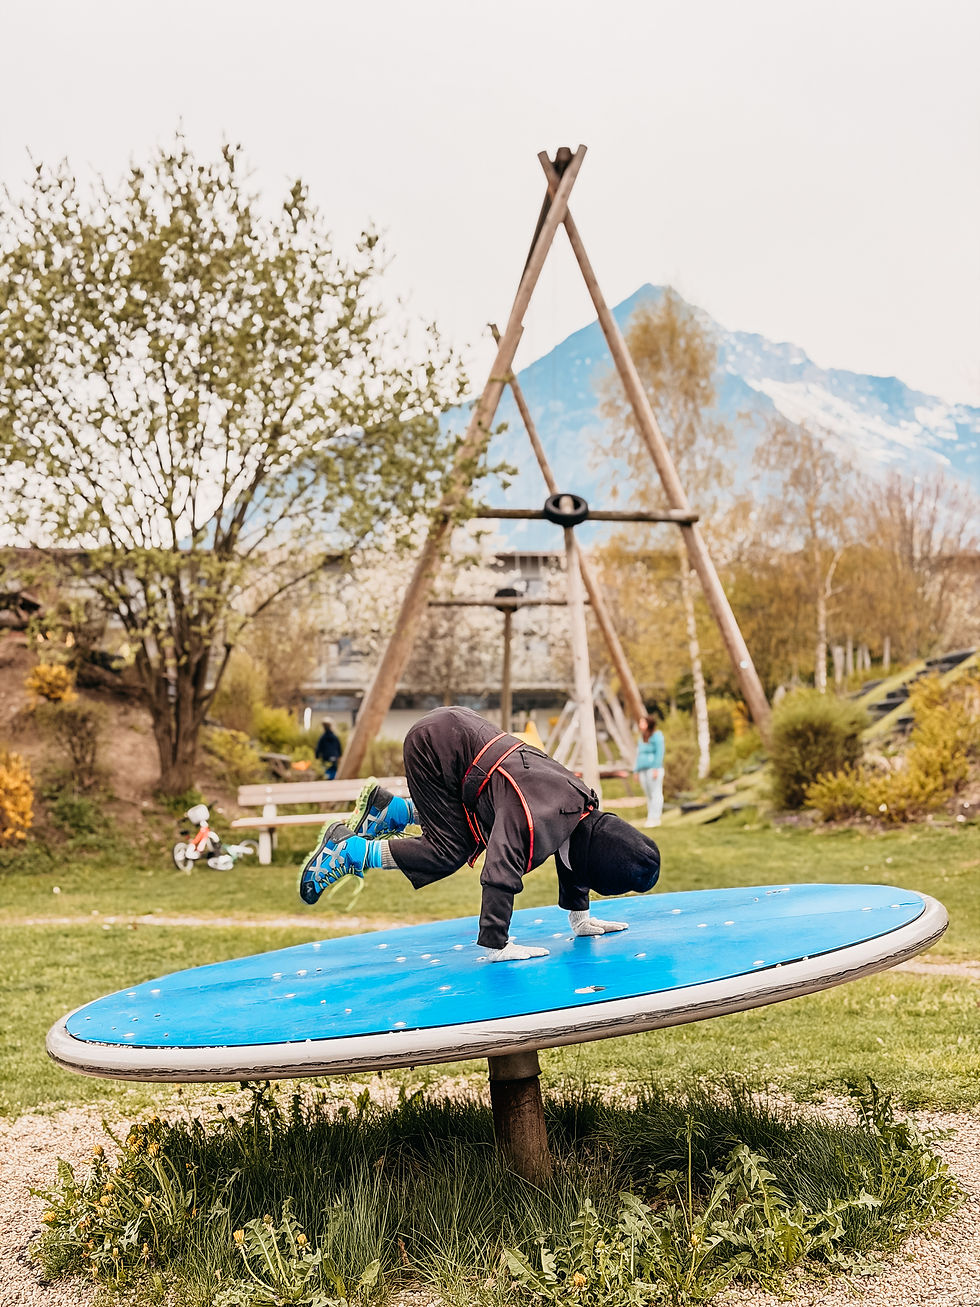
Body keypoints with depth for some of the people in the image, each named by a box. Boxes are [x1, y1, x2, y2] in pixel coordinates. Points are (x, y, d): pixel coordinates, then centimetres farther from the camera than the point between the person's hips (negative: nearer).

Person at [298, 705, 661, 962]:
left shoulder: (584, 803, -3)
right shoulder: (534, 823, -30)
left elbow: (571, 853, 14)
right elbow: (500, 877, -36)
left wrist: (580, 918, 20)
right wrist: (495, 947, -31)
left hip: (461, 729, 9)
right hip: (435, 744, -8)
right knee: (450, 851, -7)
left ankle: (384, 810, 29)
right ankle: (347, 851, 3)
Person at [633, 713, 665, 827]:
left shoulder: (657, 735, -2)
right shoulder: (641, 737, 21)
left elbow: (659, 752, -8)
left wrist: (656, 768, -15)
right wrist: (636, 770, 21)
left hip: (653, 768, -7)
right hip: (643, 769, 7)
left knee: (655, 793, -7)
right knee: (648, 794, 6)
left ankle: (655, 818, -9)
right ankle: (651, 817, 8)